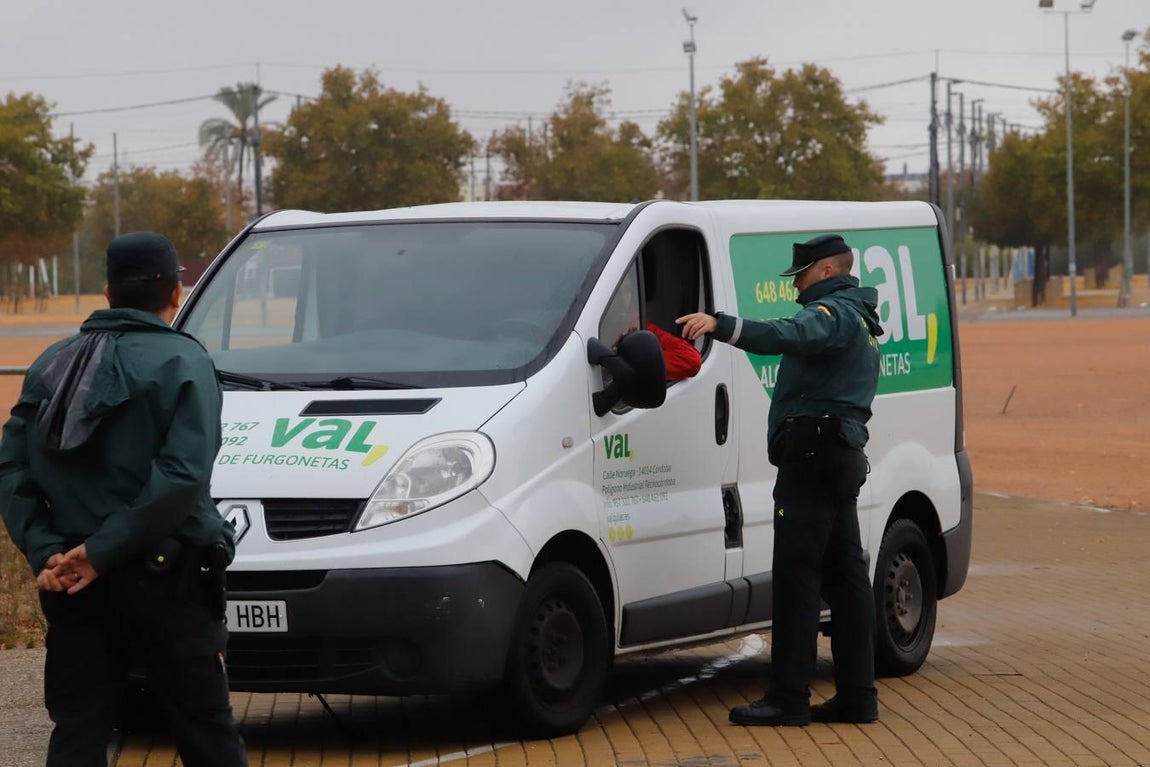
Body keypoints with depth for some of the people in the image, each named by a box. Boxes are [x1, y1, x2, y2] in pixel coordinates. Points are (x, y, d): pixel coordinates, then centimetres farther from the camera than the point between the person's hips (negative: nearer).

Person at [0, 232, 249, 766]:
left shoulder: (52, 366, 11)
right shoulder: (182, 362, -7)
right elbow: (182, 476, -19)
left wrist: (45, 552, -5)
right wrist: (102, 551, -16)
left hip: (74, 583, 5)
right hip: (163, 579, -5)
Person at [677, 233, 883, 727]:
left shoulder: (833, 313, -11)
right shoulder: (857, 319, 24)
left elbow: (787, 336, -33)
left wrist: (721, 325, -44)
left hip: (812, 457, -11)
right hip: (843, 456, 11)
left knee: (796, 578, -11)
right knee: (844, 578, 10)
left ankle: (788, 698, -14)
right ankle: (857, 695, 11)